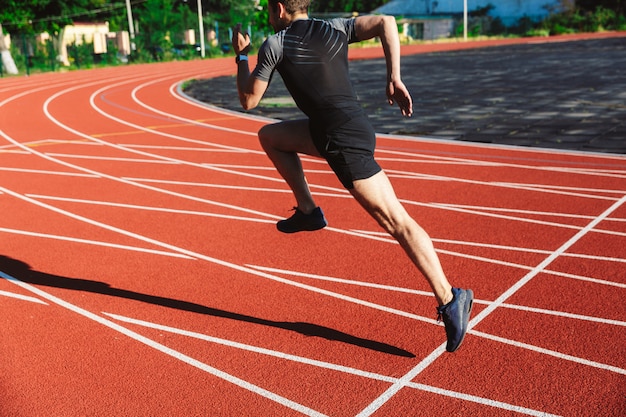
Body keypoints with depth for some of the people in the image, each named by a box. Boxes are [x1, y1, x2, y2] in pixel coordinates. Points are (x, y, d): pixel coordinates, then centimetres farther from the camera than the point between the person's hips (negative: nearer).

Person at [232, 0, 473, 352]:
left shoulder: (274, 45, -2)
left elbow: (249, 101, 5)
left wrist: (242, 56, 19)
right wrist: (395, 79, -4)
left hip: (344, 140, -8)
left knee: (396, 221, -10)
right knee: (269, 136, 22)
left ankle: (449, 300, -8)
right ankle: (308, 211, 22)